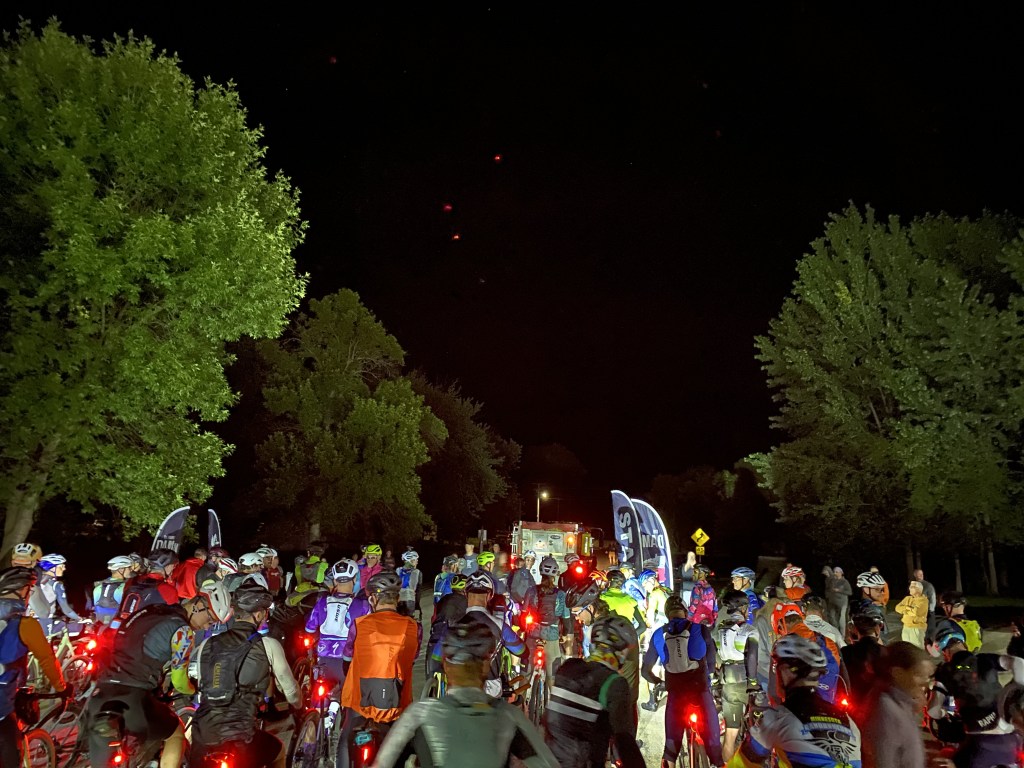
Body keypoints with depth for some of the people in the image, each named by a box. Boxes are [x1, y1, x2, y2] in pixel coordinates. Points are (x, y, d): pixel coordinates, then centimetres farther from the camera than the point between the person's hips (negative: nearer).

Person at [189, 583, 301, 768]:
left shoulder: (207, 644, 8)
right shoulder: (268, 645, -1)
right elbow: (289, 690, 8)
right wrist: (299, 704, 31)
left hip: (201, 739, 3)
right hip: (239, 742, -3)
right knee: (279, 750, 27)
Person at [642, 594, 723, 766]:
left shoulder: (658, 635, 6)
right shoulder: (701, 630, 0)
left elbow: (645, 670, 13)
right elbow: (712, 663, 9)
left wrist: (658, 682, 32)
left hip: (675, 694, 2)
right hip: (701, 692, -1)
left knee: (672, 741, 13)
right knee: (712, 739, 12)